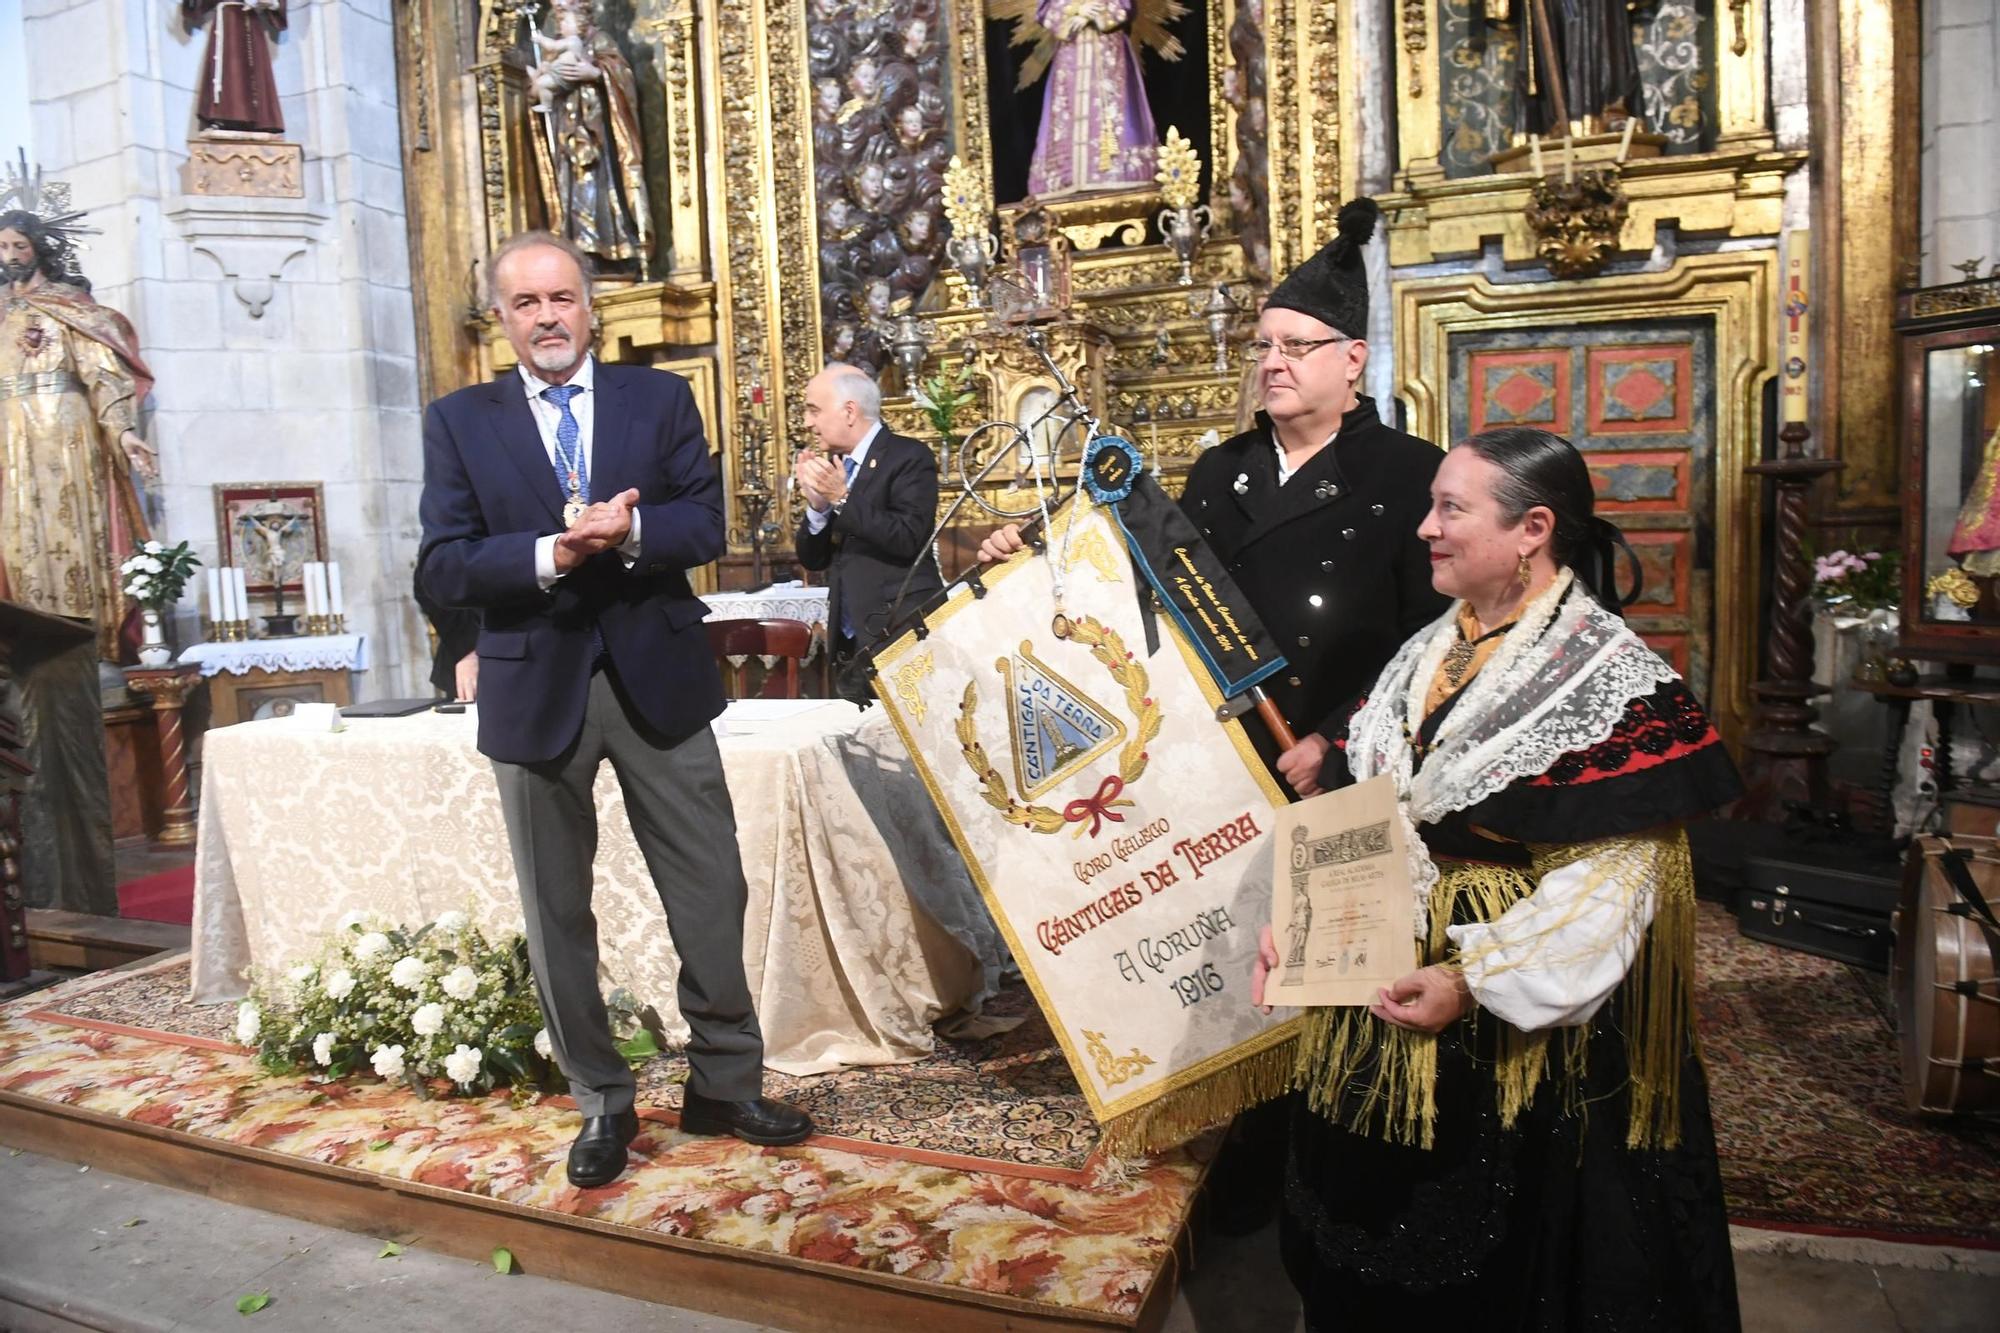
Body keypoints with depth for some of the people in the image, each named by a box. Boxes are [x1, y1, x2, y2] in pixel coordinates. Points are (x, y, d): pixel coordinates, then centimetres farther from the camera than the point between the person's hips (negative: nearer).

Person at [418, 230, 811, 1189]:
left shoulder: (661, 399, 6)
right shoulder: (459, 421, 5)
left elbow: (706, 525, -3)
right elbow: (444, 567, -4)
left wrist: (627, 531, -22)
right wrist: (550, 554, -20)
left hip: (656, 680, 0)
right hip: (535, 690, 0)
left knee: (711, 894, 4)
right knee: (557, 915, 10)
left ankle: (724, 1084, 23)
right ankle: (601, 1103, 27)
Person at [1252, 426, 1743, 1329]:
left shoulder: (1613, 679, -14)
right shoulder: (1425, 656, 7)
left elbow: (1615, 876, -19)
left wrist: (1474, 981, -24)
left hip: (1523, 1035, -6)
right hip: (1380, 995, 7)